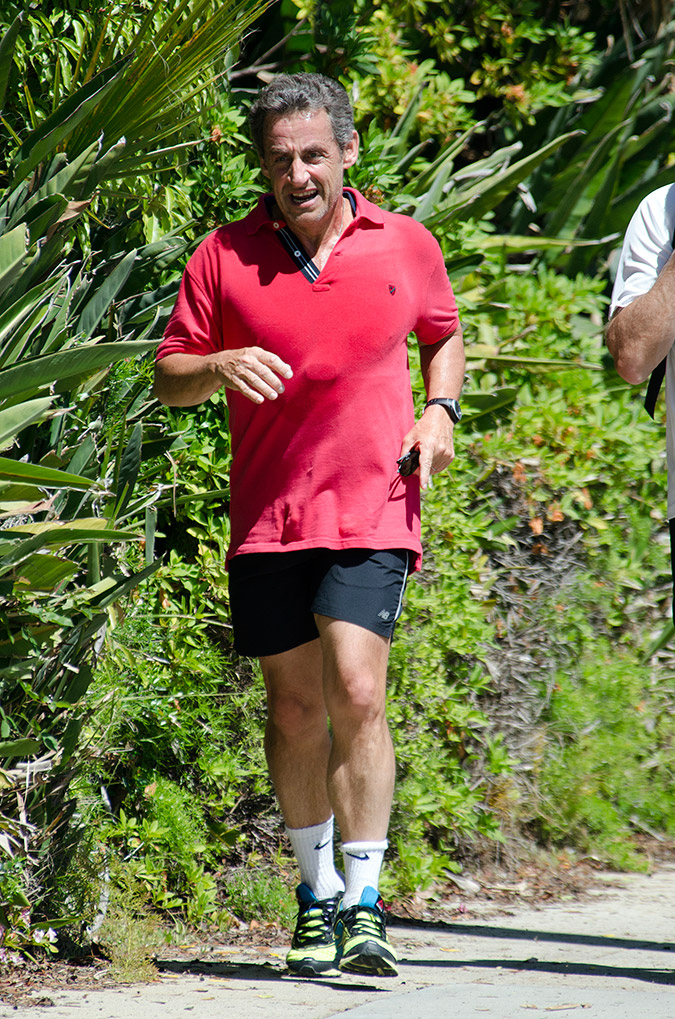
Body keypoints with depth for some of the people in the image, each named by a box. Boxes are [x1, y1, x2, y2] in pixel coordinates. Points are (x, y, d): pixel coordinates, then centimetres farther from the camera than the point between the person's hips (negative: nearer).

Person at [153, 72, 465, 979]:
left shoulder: (405, 246, 4)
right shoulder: (224, 256, 2)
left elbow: (444, 335, 22)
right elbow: (168, 377, 6)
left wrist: (441, 410, 4)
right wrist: (220, 366, -15)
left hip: (371, 509, -1)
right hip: (267, 516, 1)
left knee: (356, 695, -15)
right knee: (295, 708, 7)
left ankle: (363, 904, -9)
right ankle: (316, 894, 23)